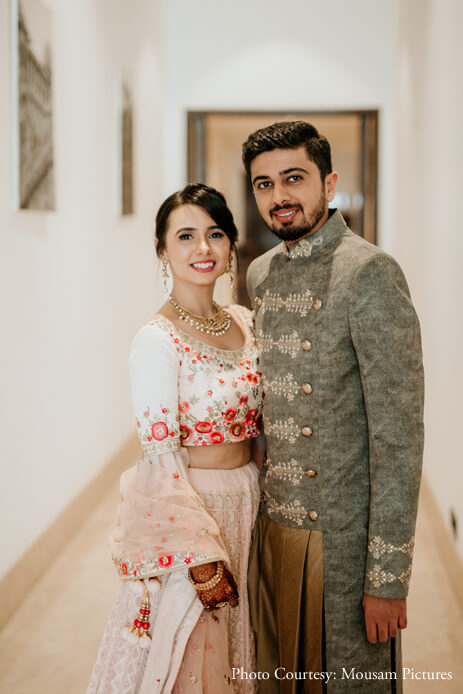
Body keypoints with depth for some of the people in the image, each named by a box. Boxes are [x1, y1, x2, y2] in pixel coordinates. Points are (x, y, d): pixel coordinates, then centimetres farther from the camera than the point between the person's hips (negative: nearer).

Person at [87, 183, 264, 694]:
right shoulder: (157, 340, -16)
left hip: (248, 501, 6)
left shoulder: (244, 322, 5)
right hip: (190, 510, -6)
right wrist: (202, 557, -19)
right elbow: (161, 458, -18)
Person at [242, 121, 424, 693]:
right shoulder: (260, 274, 9)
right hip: (272, 527, 6)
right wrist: (261, 509, 14)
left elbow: (398, 431, -17)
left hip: (343, 537, -6)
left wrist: (388, 575, -18)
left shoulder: (369, 273, -14)